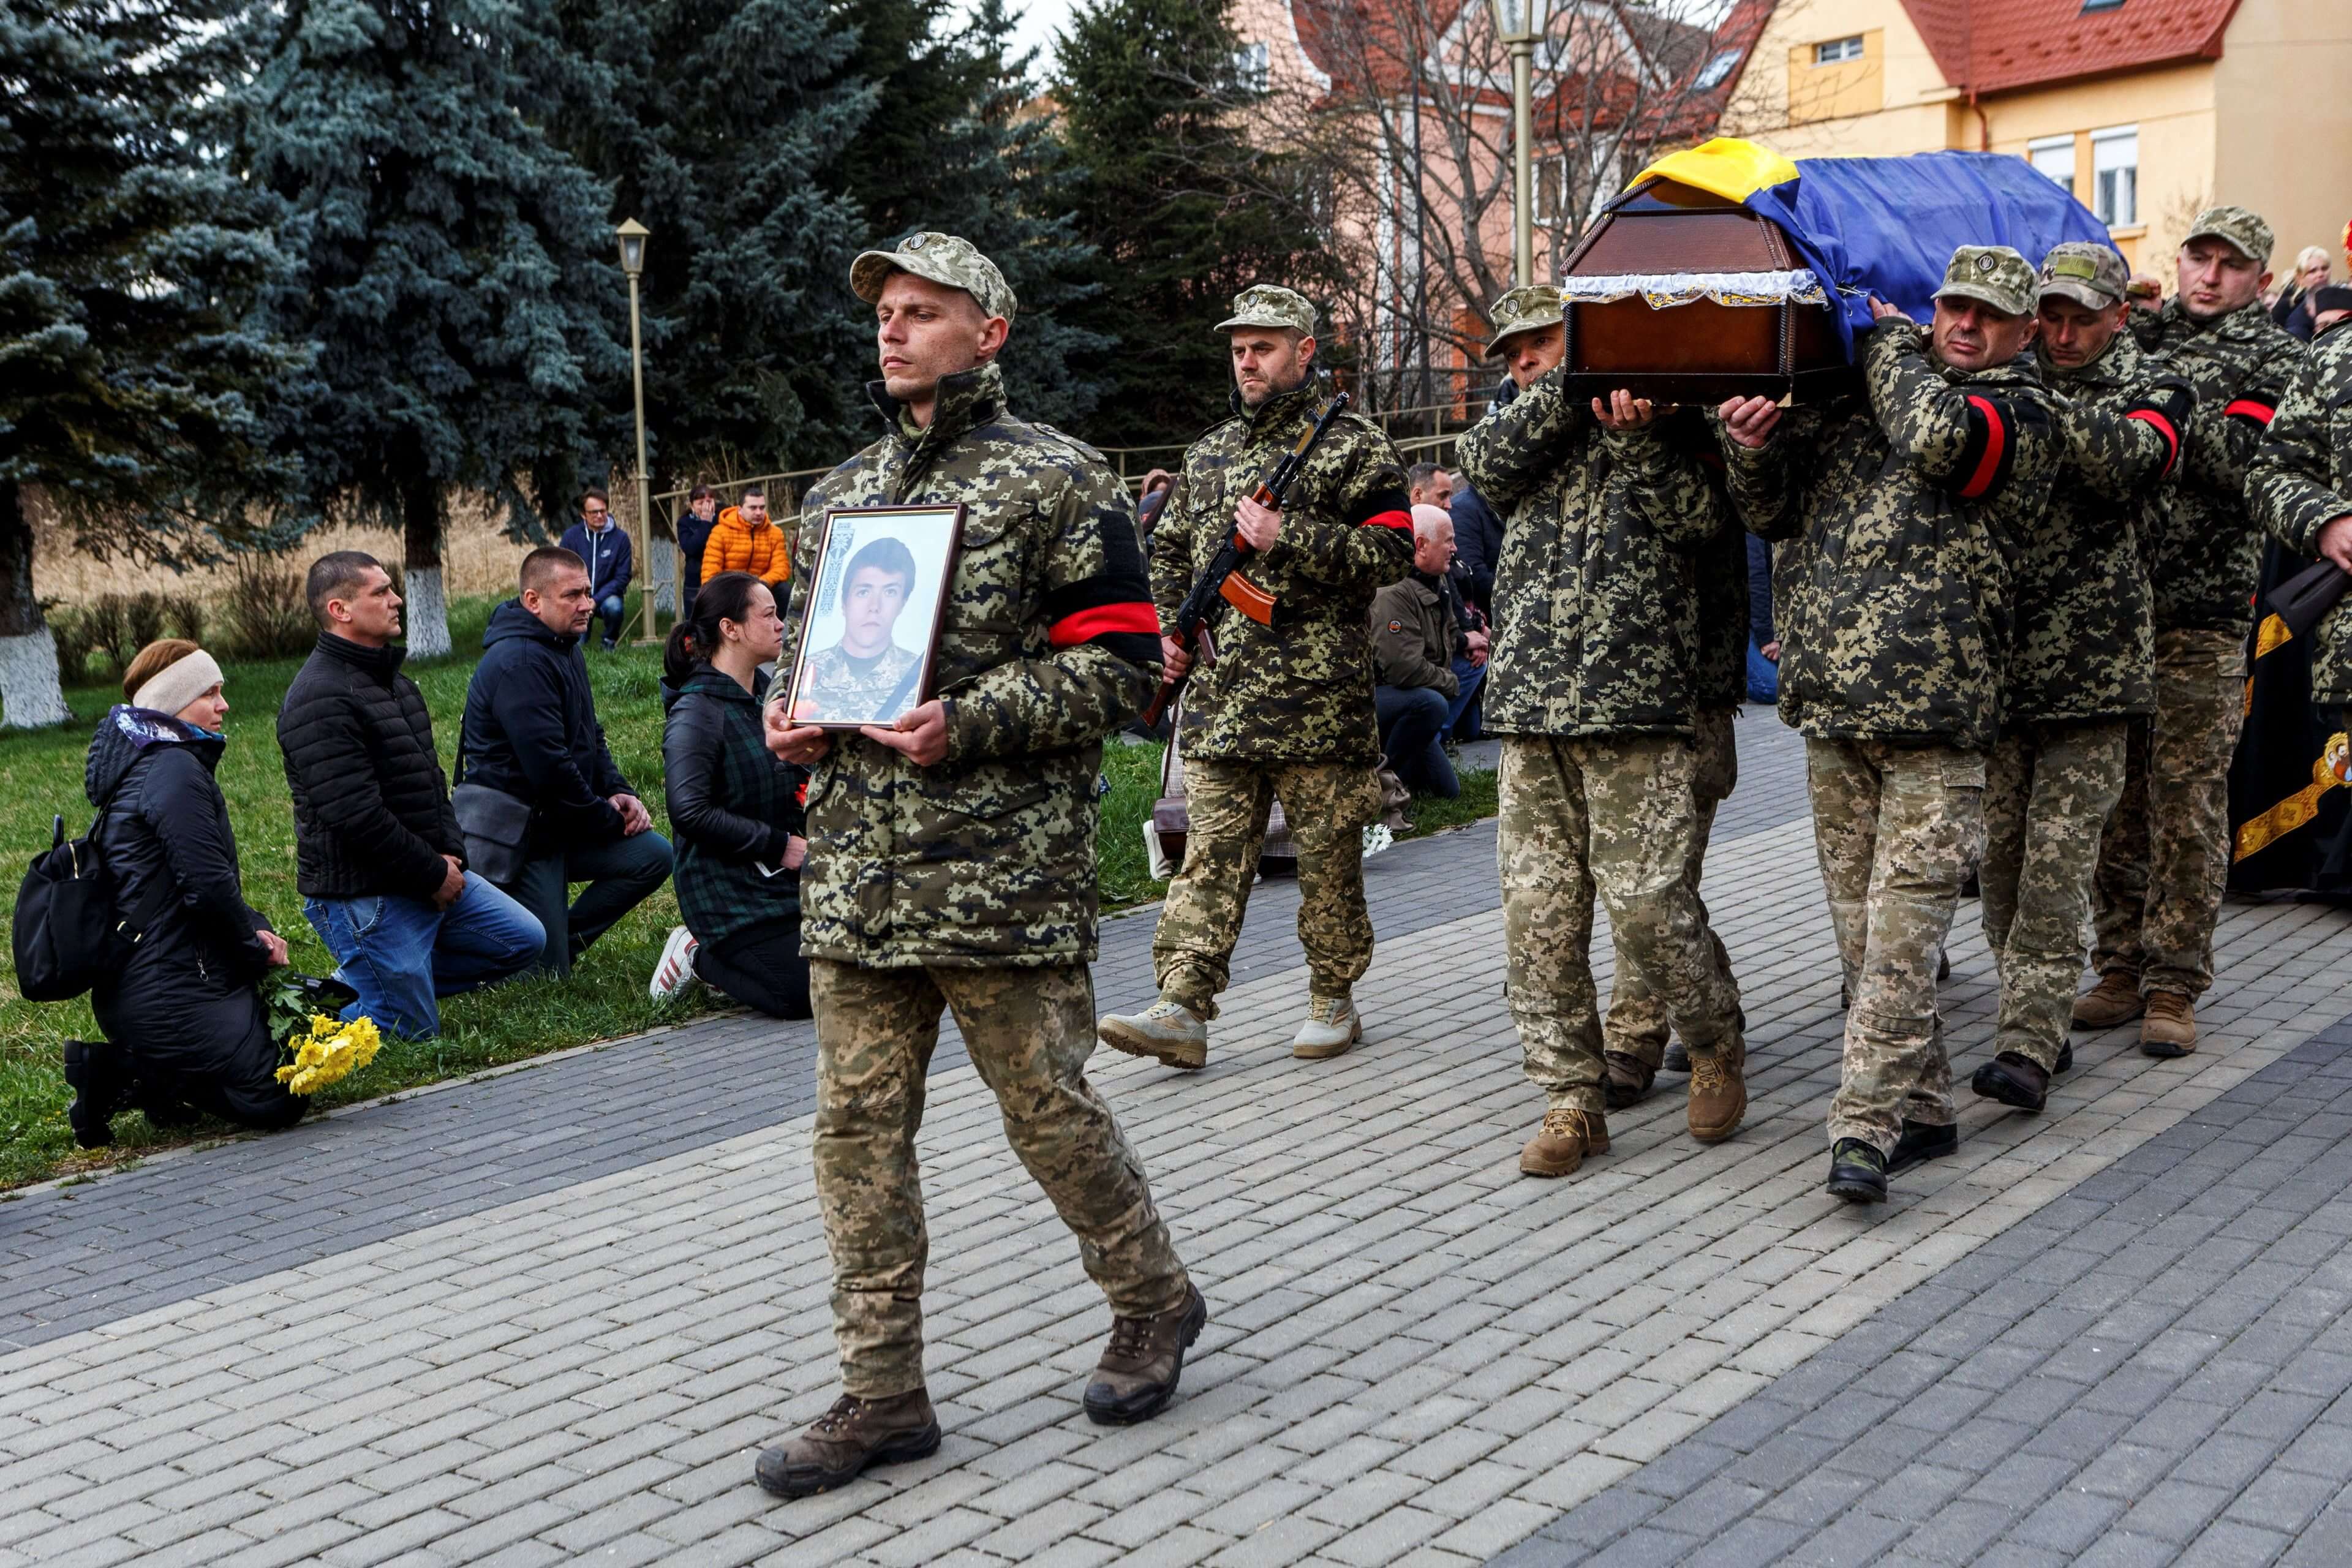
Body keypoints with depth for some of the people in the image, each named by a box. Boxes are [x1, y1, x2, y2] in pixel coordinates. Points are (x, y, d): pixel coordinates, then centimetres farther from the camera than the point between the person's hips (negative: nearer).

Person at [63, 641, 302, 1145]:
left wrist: (254, 929, 5)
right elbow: (208, 885, -21)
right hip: (171, 997, -11)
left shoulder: (145, 764, 17)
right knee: (275, 1098, -12)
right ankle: (124, 1073, -6)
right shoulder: (175, 770, -16)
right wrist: (256, 950, -6)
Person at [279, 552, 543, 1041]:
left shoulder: (391, 679, 13)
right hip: (361, 895, -9)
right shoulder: (320, 699, -20)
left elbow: (431, 776, 19)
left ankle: (362, 983, 16)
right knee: (413, 1031, -6)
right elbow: (355, 815, -25)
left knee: (524, 940, 13)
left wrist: (451, 854, 4)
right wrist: (433, 874, -16)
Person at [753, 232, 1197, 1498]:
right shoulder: (837, 493, 16)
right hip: (855, 877, 6)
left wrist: (972, 724, -19)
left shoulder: (1054, 479, -3)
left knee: (1046, 1107, 3)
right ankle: (882, 1393, 16)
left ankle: (1154, 1298, 28)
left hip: (1003, 875, -6)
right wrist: (792, 719, 4)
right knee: (859, 1124, 6)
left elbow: (1122, 659, -9)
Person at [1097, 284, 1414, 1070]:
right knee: (1212, 851, 0)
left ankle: (1333, 1000, 18)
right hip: (1221, 695, 5)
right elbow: (1171, 546, 29)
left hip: (1318, 697, -5)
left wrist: (1288, 539, -17)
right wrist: (1172, 626, 13)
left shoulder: (1351, 445, -1)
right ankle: (1182, 1009, -3)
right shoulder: (1209, 452, 18)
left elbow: (1394, 548, -10)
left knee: (1327, 854, 4)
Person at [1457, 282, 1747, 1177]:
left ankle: (1717, 1047, 19)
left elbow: (1698, 517, -6)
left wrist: (1632, 436, -16)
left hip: (1633, 700, -5)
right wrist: (1569, 384, -6)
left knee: (1643, 902, -7)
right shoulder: (1526, 422, 20)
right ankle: (1572, 1101, 12)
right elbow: (1487, 464, -2)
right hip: (1530, 707, 5)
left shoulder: (1654, 408, 8)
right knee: (1537, 911, 2)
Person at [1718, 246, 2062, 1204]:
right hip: (1833, 704, 5)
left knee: (1900, 930, -9)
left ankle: (1865, 1128, -4)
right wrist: (1752, 450, -5)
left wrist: (1889, 340, -2)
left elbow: (1937, 436, -21)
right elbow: (1777, 514, 17)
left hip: (1934, 710, -5)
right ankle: (1922, 1109, 20)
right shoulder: (1856, 398, 17)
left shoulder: (2022, 414, 2)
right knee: (1861, 933, 9)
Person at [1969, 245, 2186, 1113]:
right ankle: (2039, 1025, 19)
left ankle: (2029, 1044, -6)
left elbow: (2123, 458, -18)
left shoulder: (2152, 393, 3)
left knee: (2058, 856, -7)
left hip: (2090, 664, -4)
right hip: (1996, 655, 4)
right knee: (1999, 851, 7)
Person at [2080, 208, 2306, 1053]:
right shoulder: (2139, 332, 14)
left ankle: (2174, 985, 6)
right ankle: (2121, 967, 18)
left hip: (2203, 611, -3)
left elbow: (2243, 465, -12)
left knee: (2187, 802, -2)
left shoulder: (2272, 356, 3)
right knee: (2115, 795, 8)